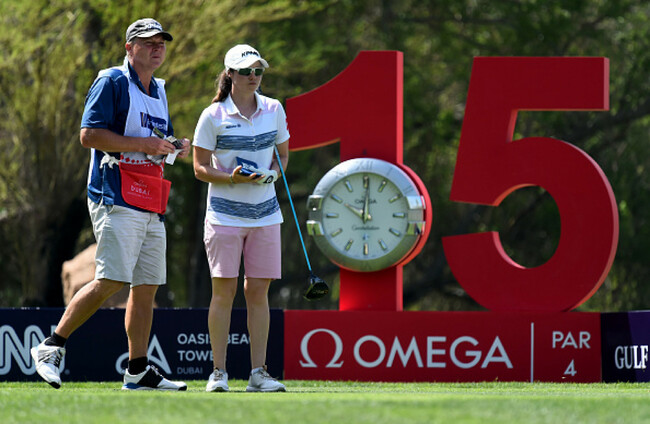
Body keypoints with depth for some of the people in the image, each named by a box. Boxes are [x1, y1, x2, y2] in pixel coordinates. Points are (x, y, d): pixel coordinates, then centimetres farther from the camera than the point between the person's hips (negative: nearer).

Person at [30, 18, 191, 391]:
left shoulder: (158, 91, 21)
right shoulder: (112, 83, -5)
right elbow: (89, 134, -14)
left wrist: (176, 148, 8)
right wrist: (144, 144, -17)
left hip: (151, 205, 9)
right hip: (117, 199, -9)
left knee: (148, 286, 6)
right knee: (112, 280, -17)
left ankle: (139, 371, 11)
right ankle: (52, 347, -10)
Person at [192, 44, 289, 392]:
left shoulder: (274, 110, 6)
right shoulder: (213, 116, -5)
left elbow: (283, 154, 17)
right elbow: (200, 168, -3)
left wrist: (272, 173, -5)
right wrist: (233, 178, -19)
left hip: (265, 213, 3)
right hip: (225, 214, -3)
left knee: (258, 291, 2)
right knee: (224, 290, -5)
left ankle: (258, 373, 4)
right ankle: (218, 372, 0)